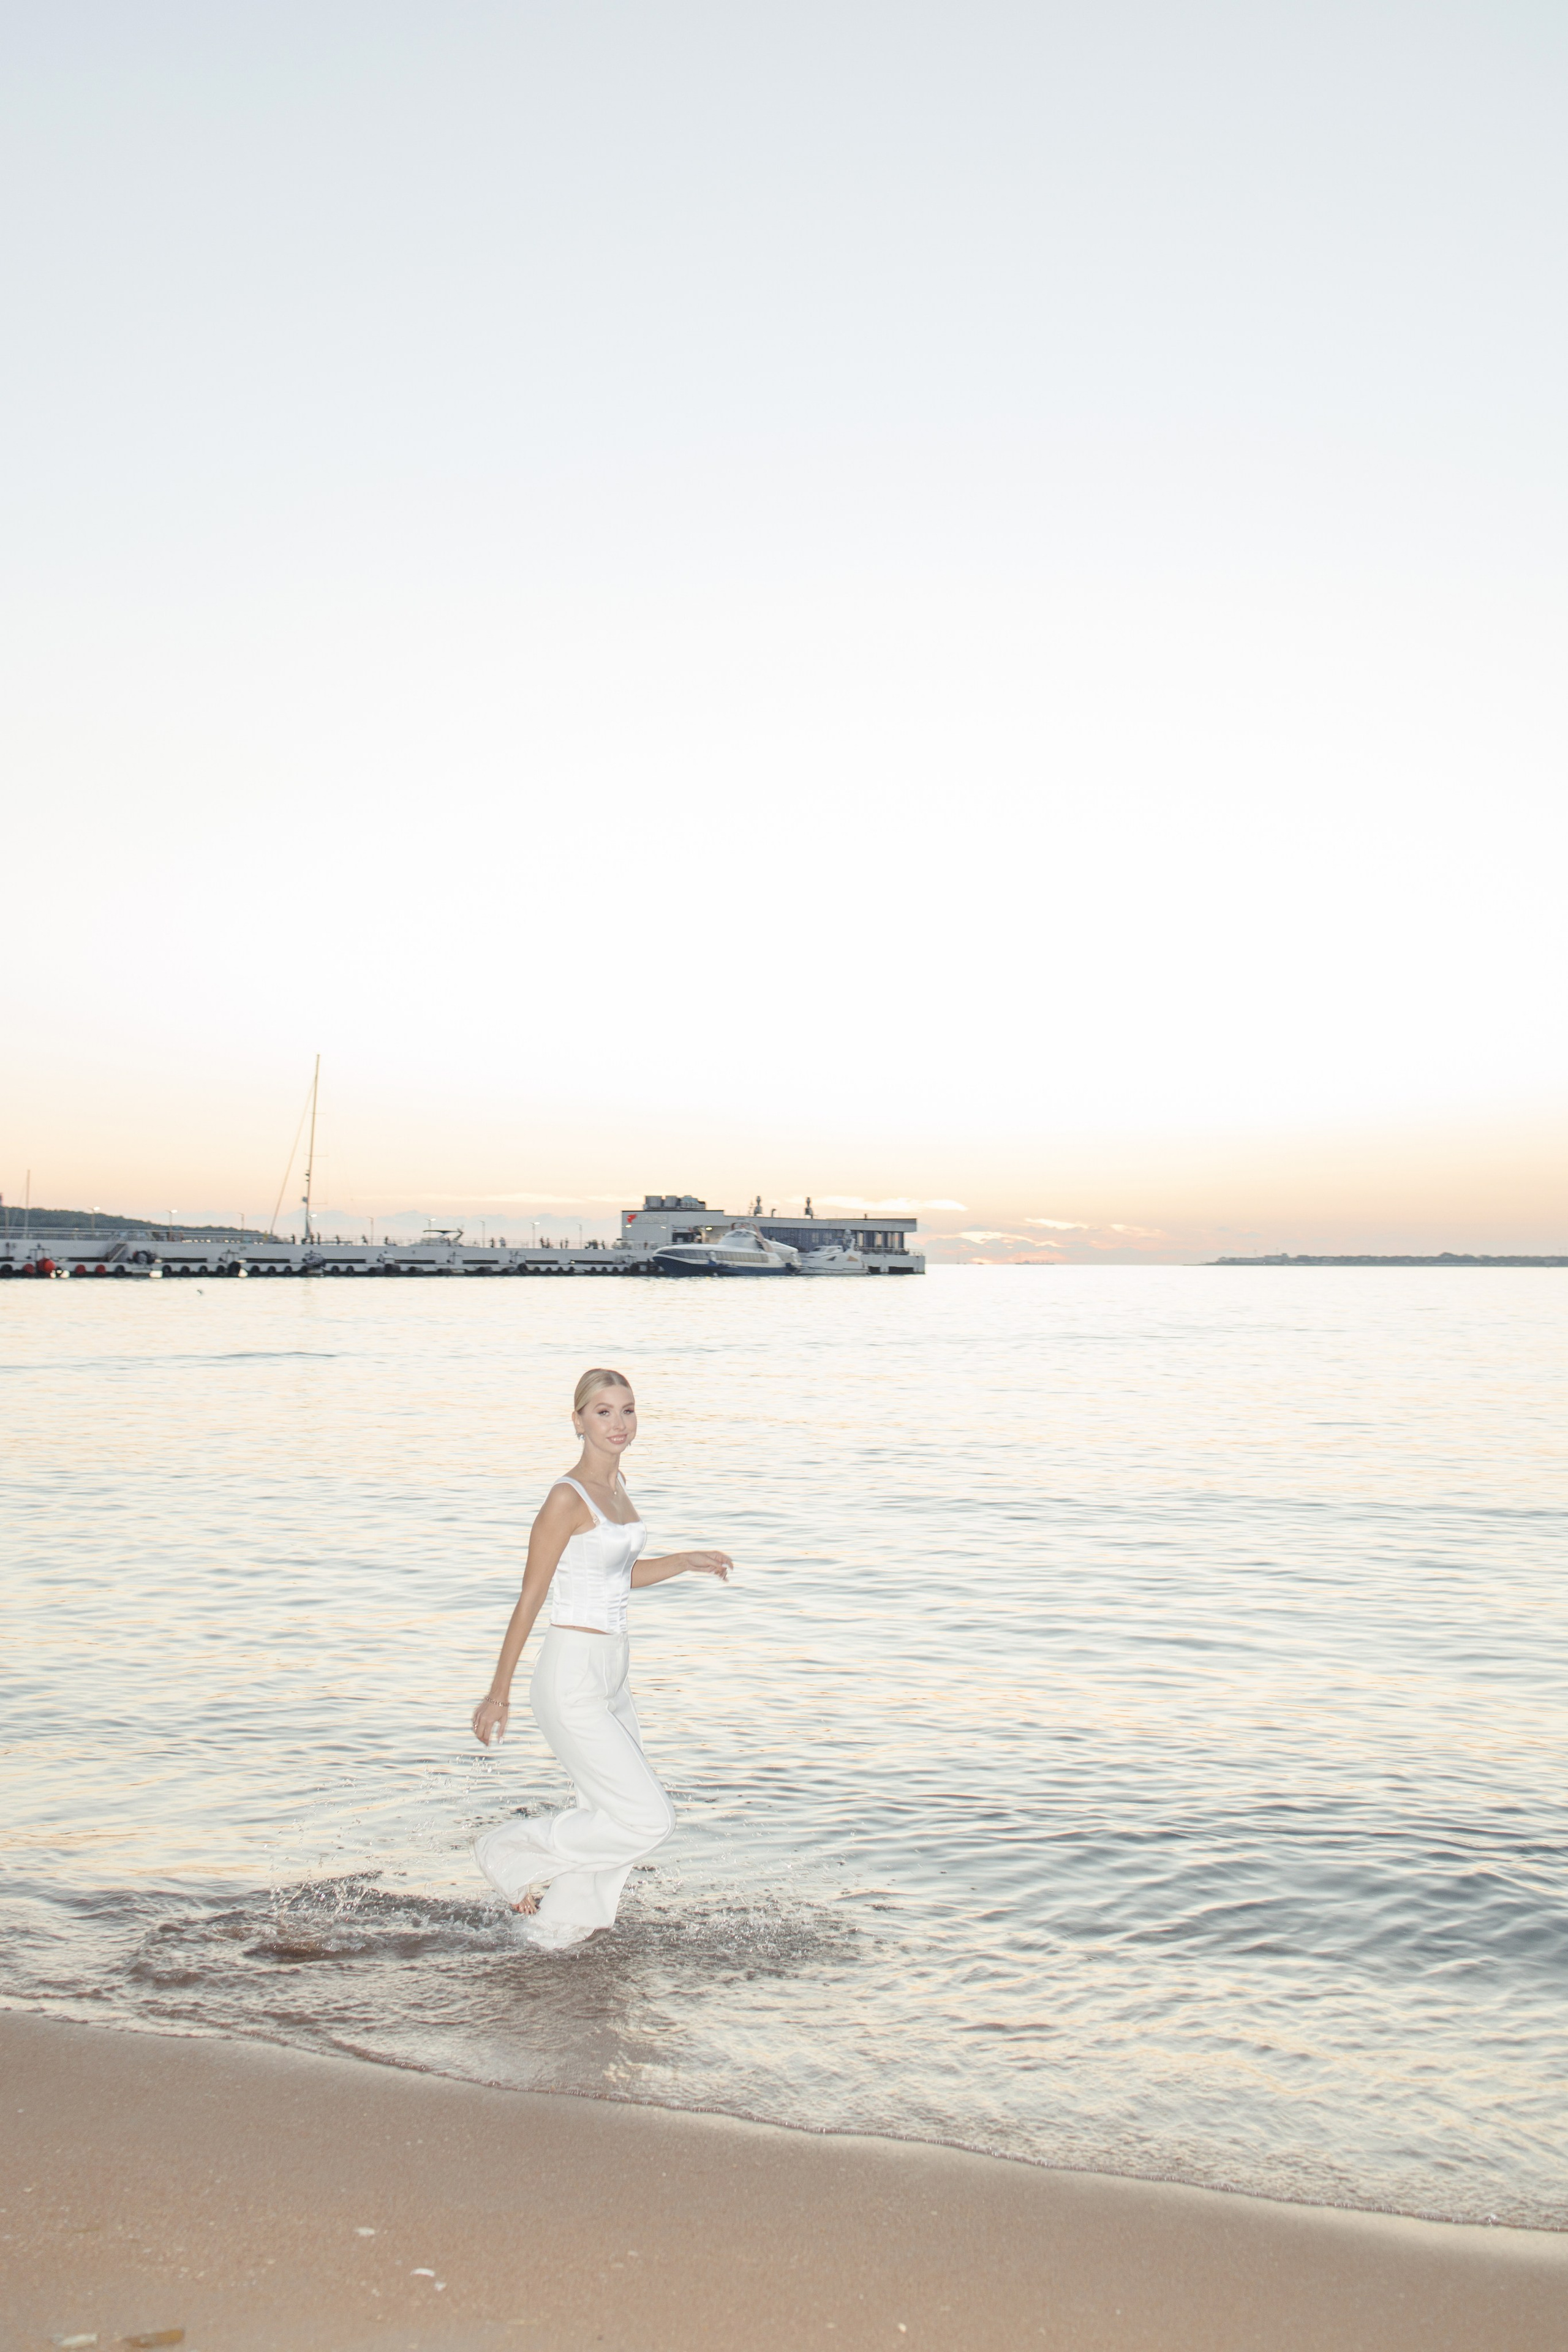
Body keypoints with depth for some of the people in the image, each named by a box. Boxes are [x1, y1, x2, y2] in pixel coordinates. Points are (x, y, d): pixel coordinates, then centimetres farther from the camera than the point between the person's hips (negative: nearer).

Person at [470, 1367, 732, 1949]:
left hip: (610, 1677, 8)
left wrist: (686, 1562, 11)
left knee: (613, 1819, 12)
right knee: (648, 1819, -6)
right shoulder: (568, 1498, -16)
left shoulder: (616, 1483, 9)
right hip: (572, 1680, -8)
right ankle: (514, 1852, 9)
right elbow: (529, 1600, -14)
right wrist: (498, 1694, -10)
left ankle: (555, 1925, 29)